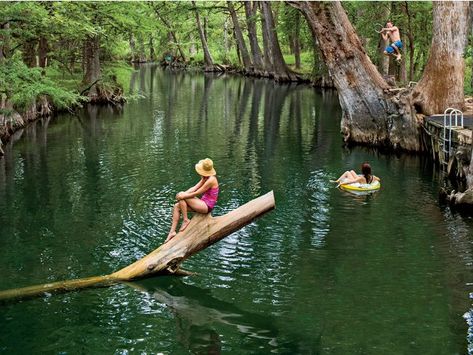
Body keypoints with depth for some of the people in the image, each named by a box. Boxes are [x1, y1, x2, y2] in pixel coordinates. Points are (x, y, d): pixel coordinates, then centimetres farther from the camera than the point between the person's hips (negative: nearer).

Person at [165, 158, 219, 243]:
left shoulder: (211, 180, -21)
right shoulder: (205, 178, 9)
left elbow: (196, 193, -19)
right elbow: (195, 188, 5)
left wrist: (183, 195, -13)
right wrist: (184, 193, -10)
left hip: (207, 206, -10)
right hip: (203, 204, 10)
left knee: (181, 197, -17)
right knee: (176, 207, 0)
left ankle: (186, 220, -4)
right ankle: (172, 231, -3)